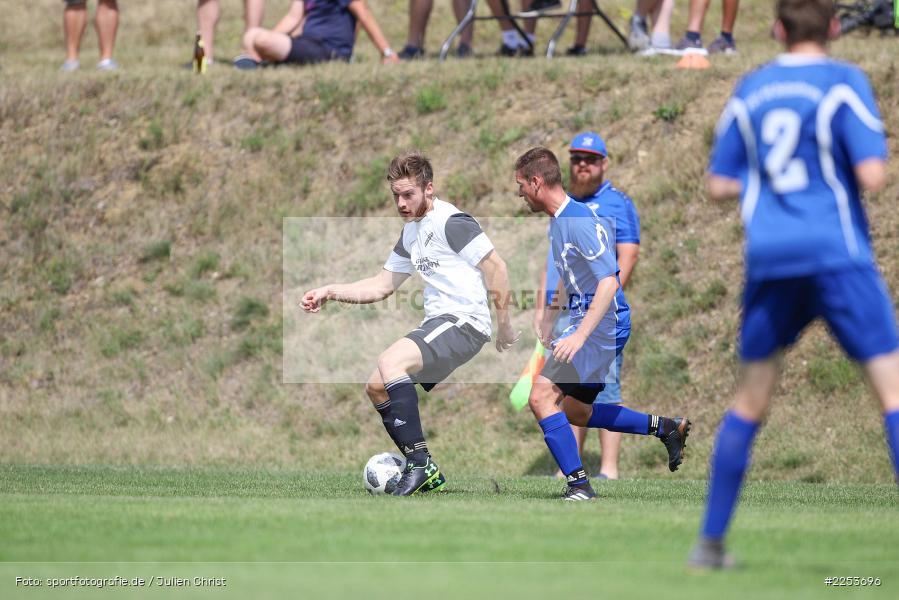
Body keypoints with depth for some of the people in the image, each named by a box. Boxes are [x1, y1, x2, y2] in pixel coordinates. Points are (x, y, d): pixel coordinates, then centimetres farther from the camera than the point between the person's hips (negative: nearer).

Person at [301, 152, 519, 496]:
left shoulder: (451, 222, -12)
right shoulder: (411, 233, 18)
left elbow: (496, 268, -14)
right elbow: (381, 286, 23)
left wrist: (504, 325, -13)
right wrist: (330, 293, 12)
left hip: (464, 322, -10)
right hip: (437, 323, 10)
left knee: (390, 362, -28)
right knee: (376, 387, 9)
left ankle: (420, 464, -25)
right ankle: (426, 475, 11)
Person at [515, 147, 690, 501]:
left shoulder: (581, 222, -19)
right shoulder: (558, 221, 12)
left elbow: (609, 282, -26)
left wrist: (580, 335, -32)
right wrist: (548, 316, 25)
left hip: (603, 324, -11)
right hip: (587, 323, 11)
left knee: (542, 396, -18)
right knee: (574, 413, 18)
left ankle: (579, 486, -17)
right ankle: (666, 428, 24)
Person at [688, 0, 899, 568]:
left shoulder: (750, 90, 12)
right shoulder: (844, 83, -4)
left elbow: (720, 184, 14)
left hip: (769, 258, 5)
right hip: (836, 252, -5)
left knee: (751, 401, 16)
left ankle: (710, 541, 18)